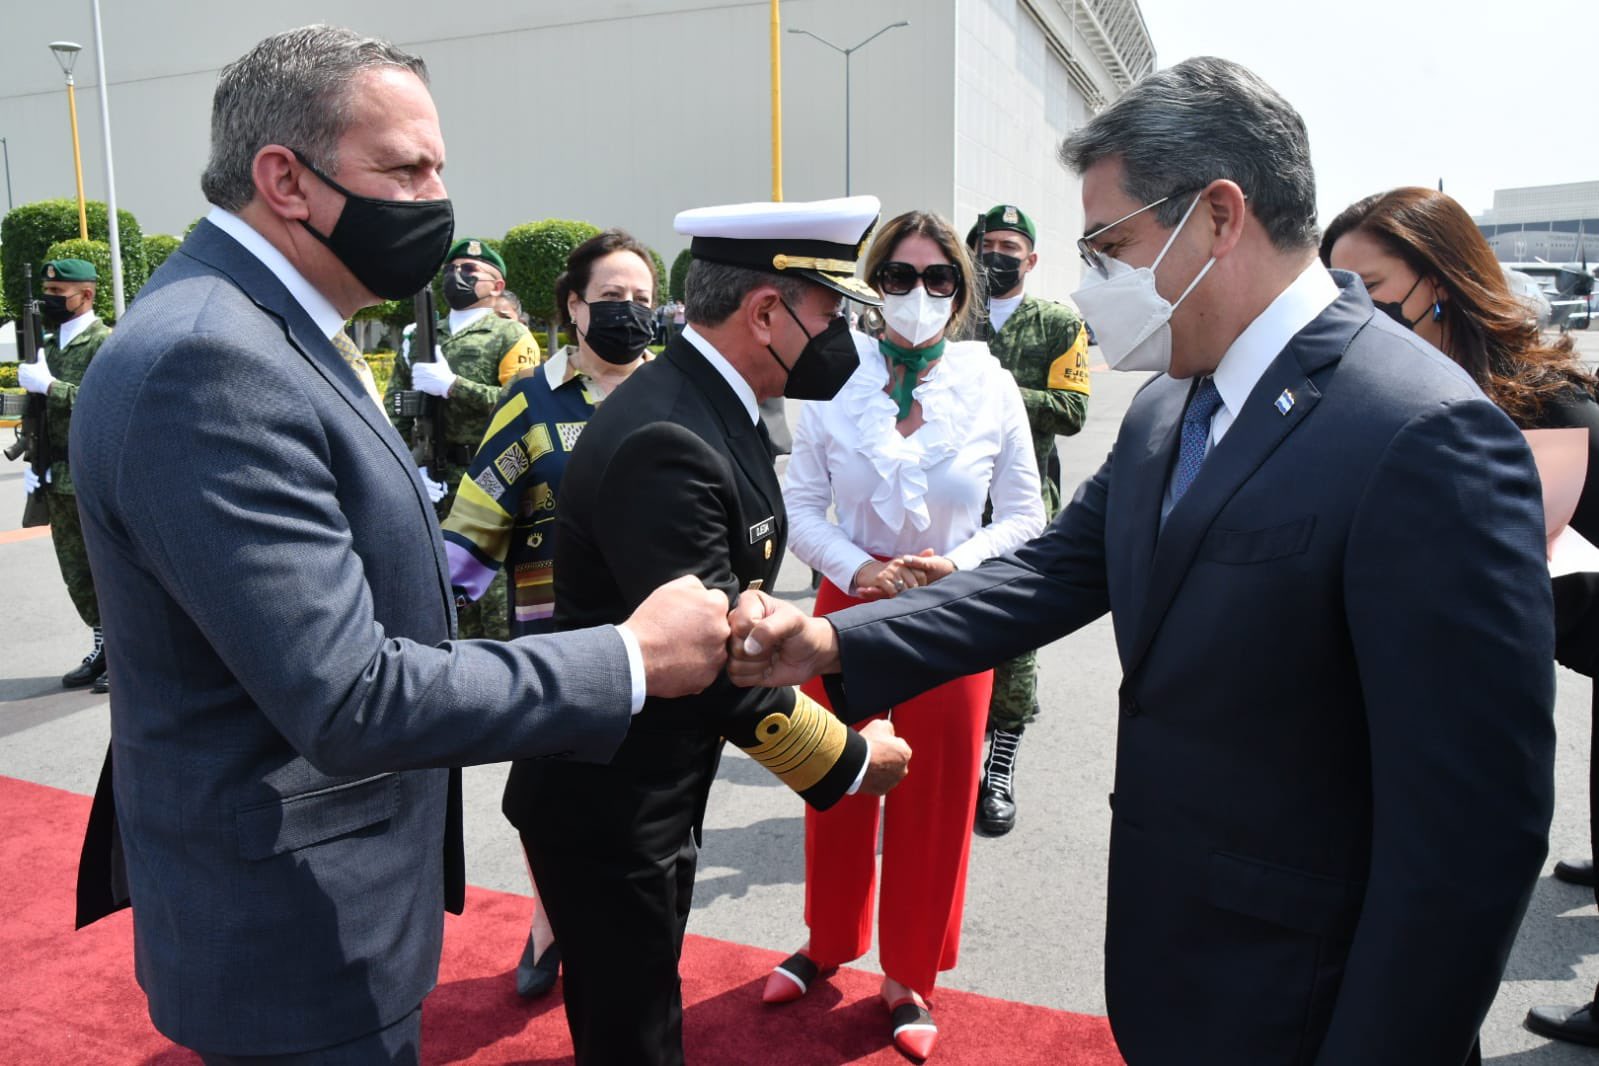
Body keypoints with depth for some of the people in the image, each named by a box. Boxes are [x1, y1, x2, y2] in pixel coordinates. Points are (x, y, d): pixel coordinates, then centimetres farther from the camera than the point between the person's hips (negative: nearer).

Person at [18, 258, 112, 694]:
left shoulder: (106, 343, -8)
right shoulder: (49, 346, 15)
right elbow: (40, 408, 20)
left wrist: (48, 384, -19)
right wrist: (33, 462, 9)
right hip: (59, 482, 8)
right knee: (77, 575, 13)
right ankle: (104, 648, 24)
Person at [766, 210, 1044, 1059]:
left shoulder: (992, 388, -5)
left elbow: (1024, 517, 0)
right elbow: (800, 505, -1)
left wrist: (959, 563, -16)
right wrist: (859, 569, -16)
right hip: (849, 603, 1)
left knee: (933, 801, 9)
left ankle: (908, 976, 30)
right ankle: (829, 942, 39)